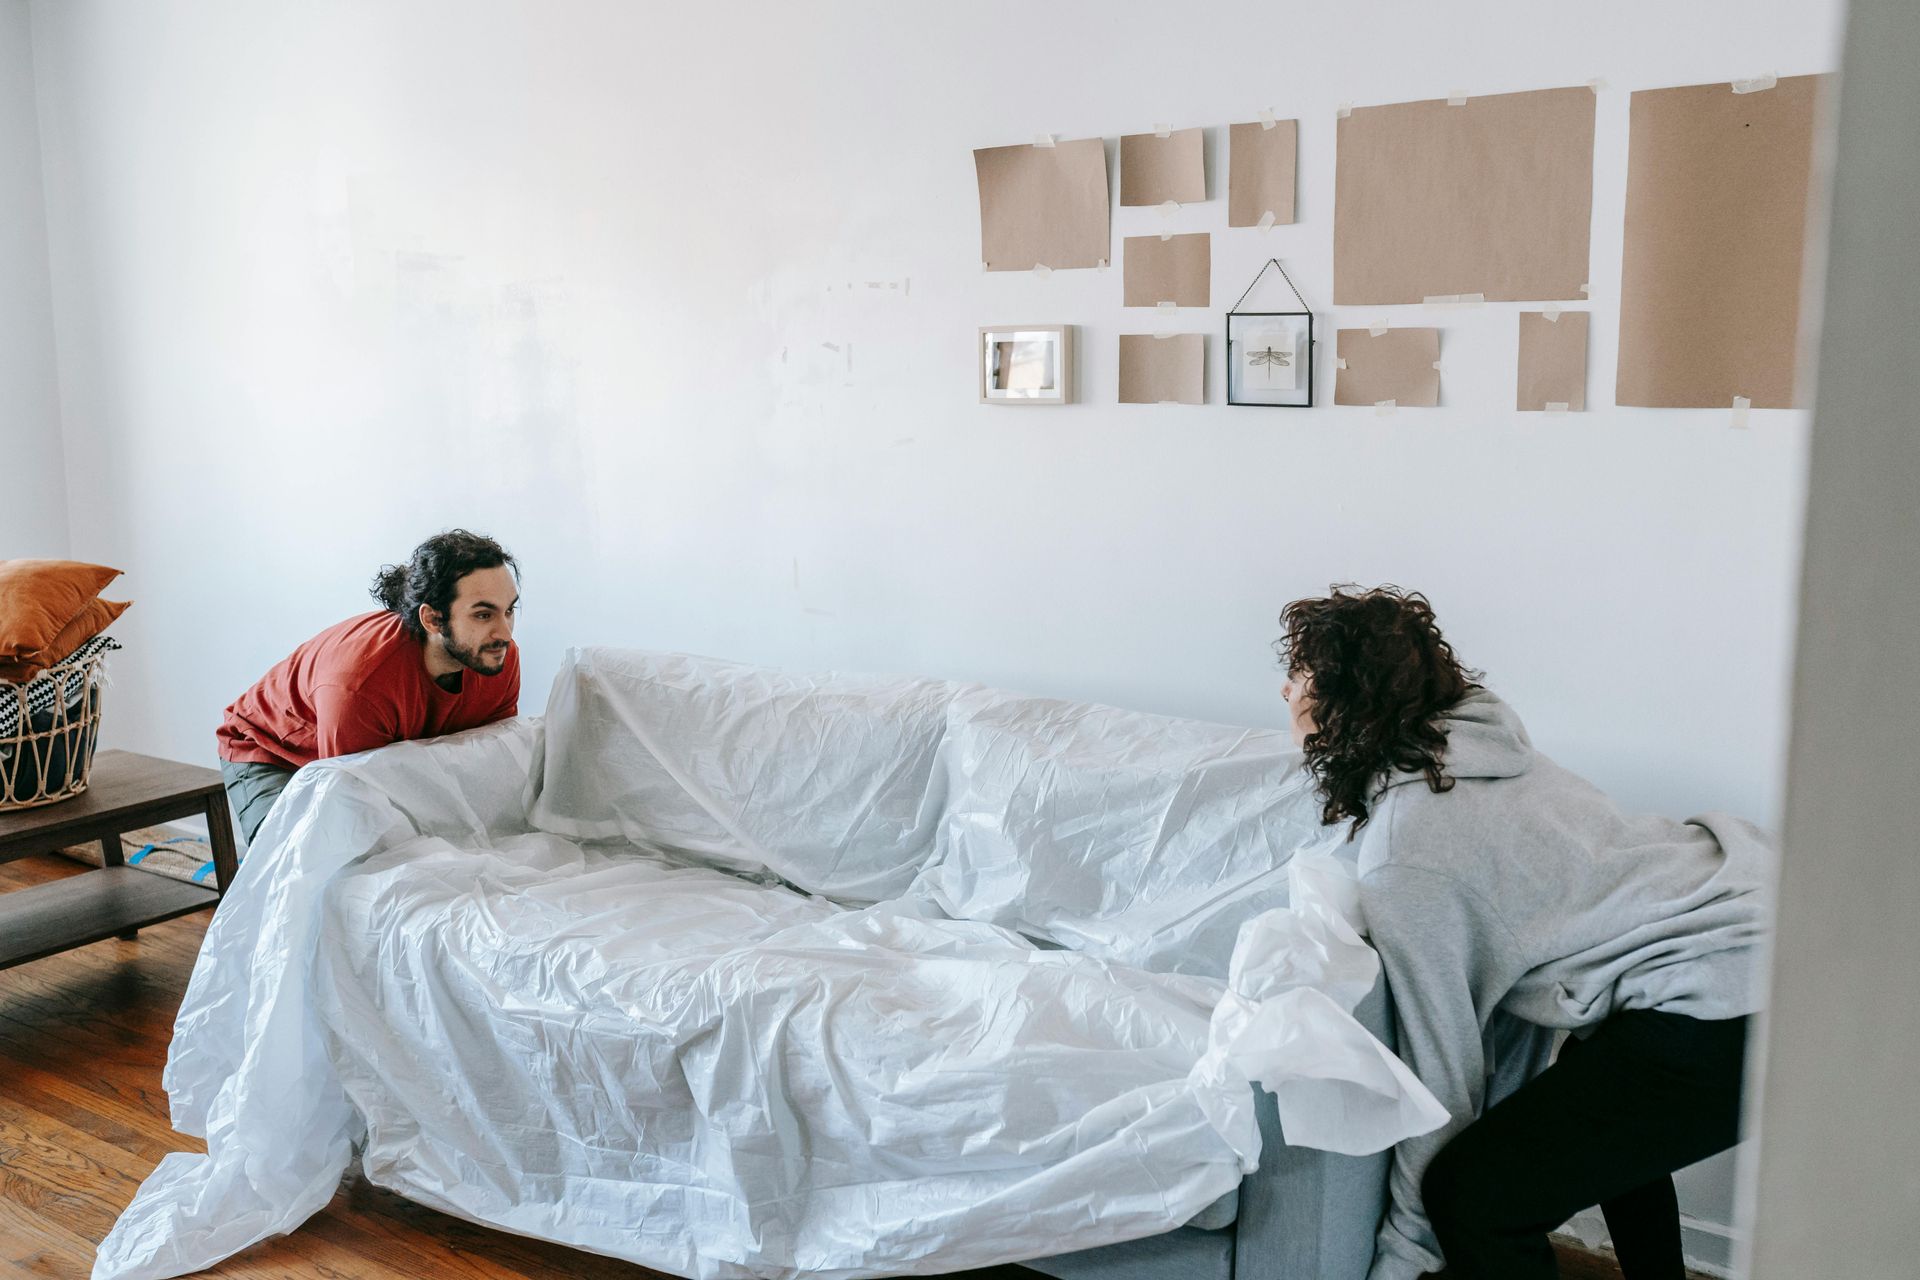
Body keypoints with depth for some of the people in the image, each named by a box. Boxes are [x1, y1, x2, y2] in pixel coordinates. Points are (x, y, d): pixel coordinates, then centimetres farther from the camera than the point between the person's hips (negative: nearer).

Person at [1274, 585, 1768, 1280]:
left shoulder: (1401, 861, -16)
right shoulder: (1476, 742, 11)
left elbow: (1443, 1071, -10)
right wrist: (1499, 1116, 23)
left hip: (1729, 1011, -10)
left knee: (1473, 1194, -6)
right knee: (1603, 1100, 36)